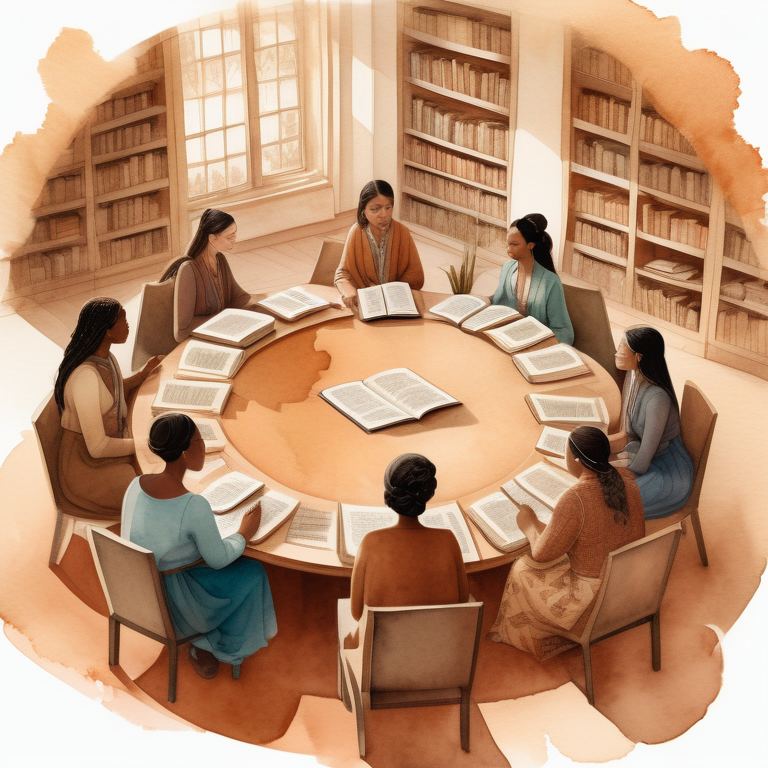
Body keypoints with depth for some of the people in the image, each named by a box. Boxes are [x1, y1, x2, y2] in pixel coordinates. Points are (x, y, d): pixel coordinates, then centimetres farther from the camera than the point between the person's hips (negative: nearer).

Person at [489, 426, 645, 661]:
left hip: (594, 597, -6)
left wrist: (529, 524, 2)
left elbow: (542, 554, -18)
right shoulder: (626, 479, -9)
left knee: (523, 572, 18)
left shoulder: (574, 500, -30)